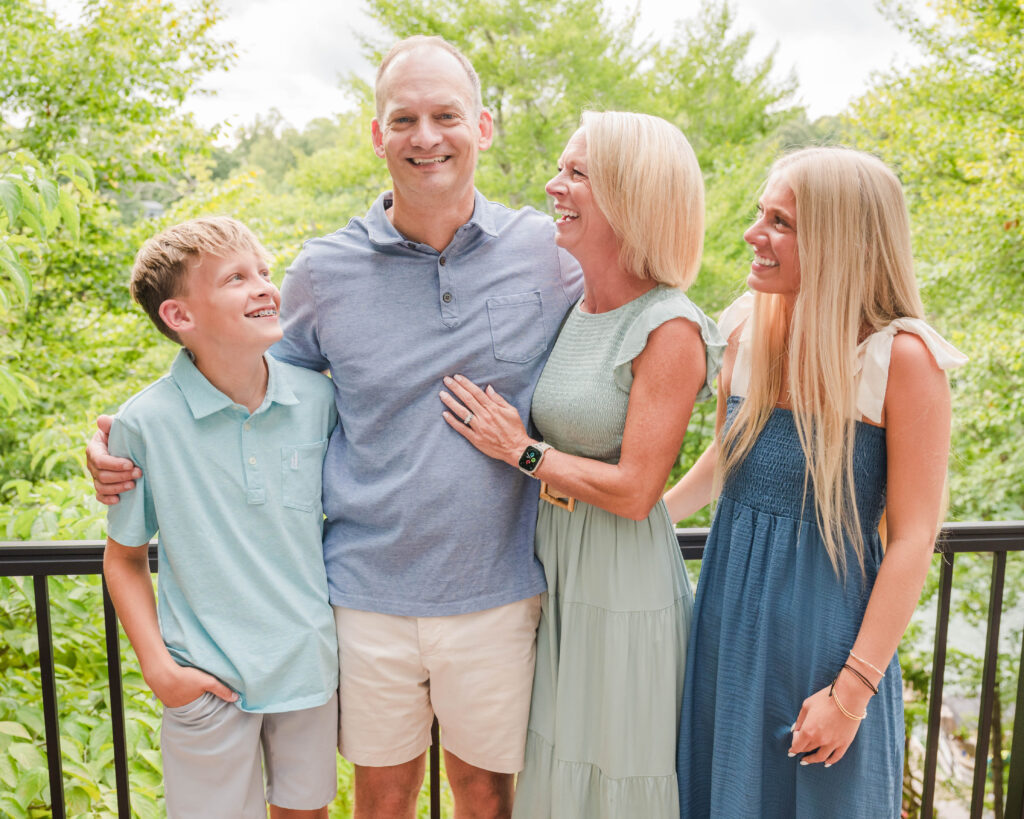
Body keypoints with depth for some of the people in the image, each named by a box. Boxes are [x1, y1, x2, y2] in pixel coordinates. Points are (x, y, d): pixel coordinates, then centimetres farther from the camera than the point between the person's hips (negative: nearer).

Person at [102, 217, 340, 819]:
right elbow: (125, 558, -2)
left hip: (311, 665, 3)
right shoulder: (145, 423, -14)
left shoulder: (318, 399, -8)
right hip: (208, 680, -2)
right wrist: (158, 667, -8)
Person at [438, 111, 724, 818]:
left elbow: (634, 491, -20)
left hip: (623, 582, -7)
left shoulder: (670, 330, -20)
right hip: (555, 565, 7)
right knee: (554, 762, 23)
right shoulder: (570, 307, 3)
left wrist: (520, 451, -14)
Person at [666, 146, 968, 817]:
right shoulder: (748, 329, 0)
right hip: (730, 617, 5)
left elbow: (913, 540, -14)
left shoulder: (901, 358, -16)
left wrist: (853, 689, -14)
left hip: (826, 628, -5)